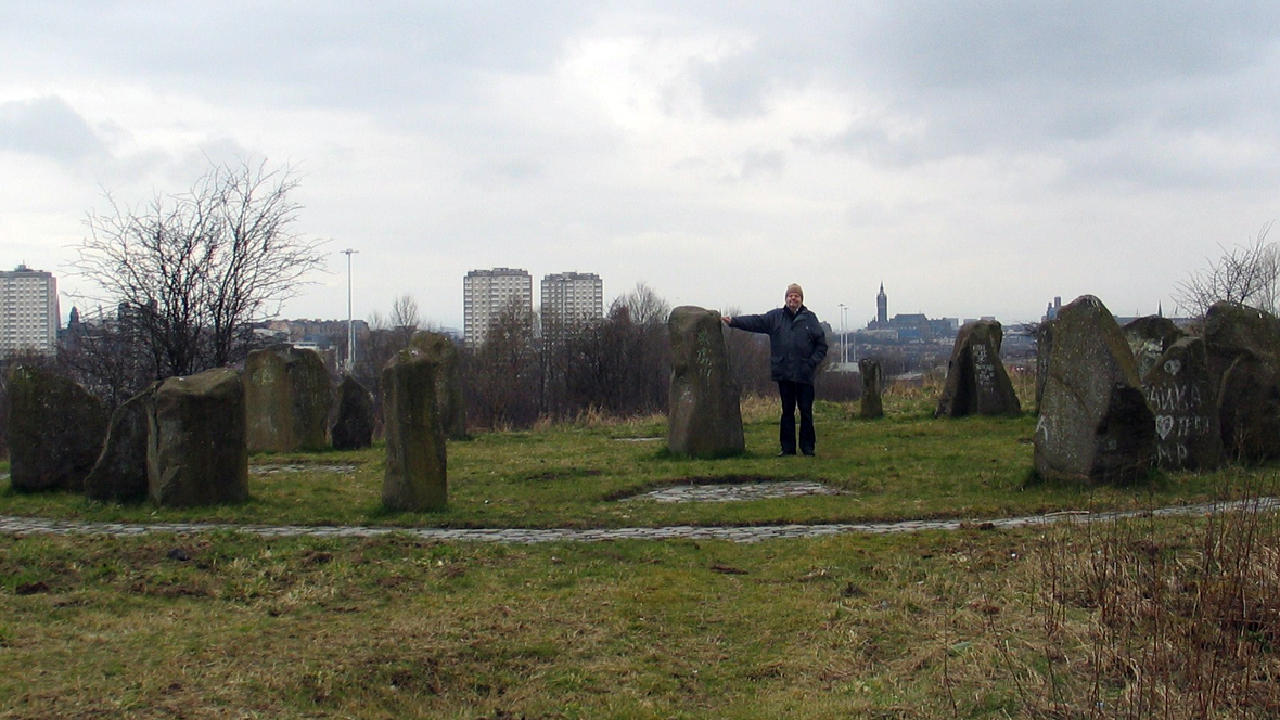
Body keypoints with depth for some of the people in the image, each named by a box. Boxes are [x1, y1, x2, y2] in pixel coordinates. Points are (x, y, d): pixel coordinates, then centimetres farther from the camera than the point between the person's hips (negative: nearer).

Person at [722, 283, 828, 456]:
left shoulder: (810, 318, 4)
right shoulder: (775, 317, 8)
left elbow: (821, 345, 7)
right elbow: (755, 321, -2)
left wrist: (812, 363, -5)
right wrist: (733, 321, -14)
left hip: (804, 374, -1)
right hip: (784, 373, 2)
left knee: (806, 411, 1)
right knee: (787, 411, 7)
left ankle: (808, 447, 10)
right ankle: (787, 447, 13)